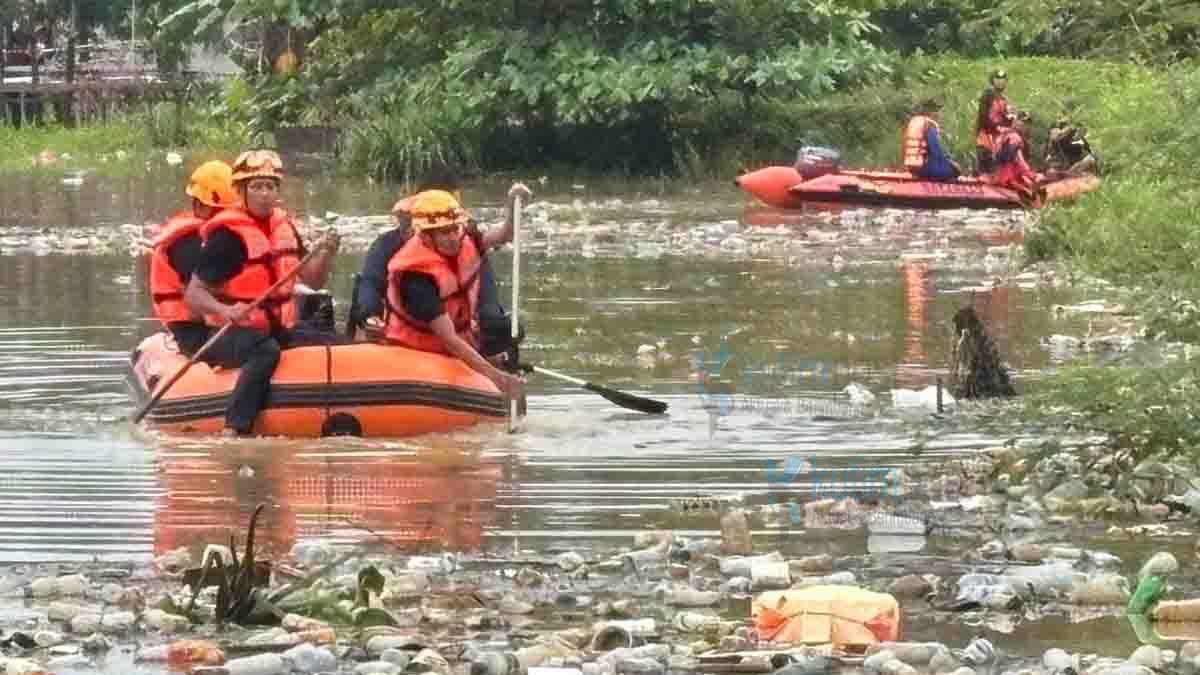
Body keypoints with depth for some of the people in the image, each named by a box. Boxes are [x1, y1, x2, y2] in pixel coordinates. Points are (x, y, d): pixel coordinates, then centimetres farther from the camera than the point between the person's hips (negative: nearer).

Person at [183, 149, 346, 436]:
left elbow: (314, 281, 15)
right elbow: (193, 294, -14)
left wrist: (327, 254, -5)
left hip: (278, 331, 7)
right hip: (232, 336, -7)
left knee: (337, 346, -8)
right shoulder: (227, 235, -11)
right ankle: (234, 430, -48)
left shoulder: (284, 226, 11)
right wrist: (224, 311, -33)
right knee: (267, 351, -38)